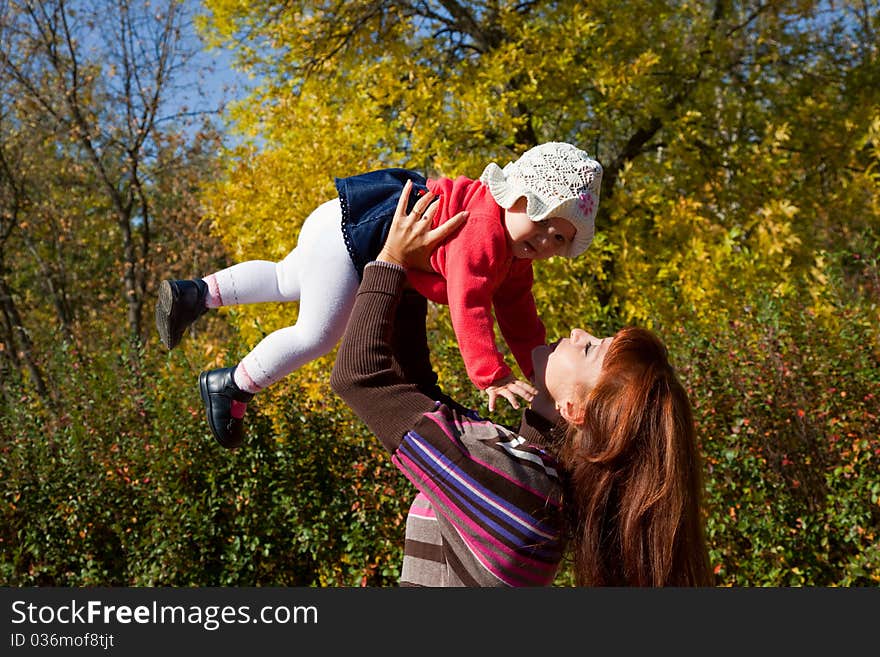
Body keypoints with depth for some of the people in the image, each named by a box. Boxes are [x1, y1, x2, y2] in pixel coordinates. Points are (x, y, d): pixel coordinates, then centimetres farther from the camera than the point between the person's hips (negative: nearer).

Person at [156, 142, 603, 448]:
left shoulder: (514, 255, 3)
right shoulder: (483, 234, -29)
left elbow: (519, 316, 6)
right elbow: (468, 306, -37)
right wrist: (491, 376, -39)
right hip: (346, 234, -11)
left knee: (286, 281, 27)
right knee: (316, 335, -5)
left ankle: (193, 295, 39)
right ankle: (230, 387, 14)